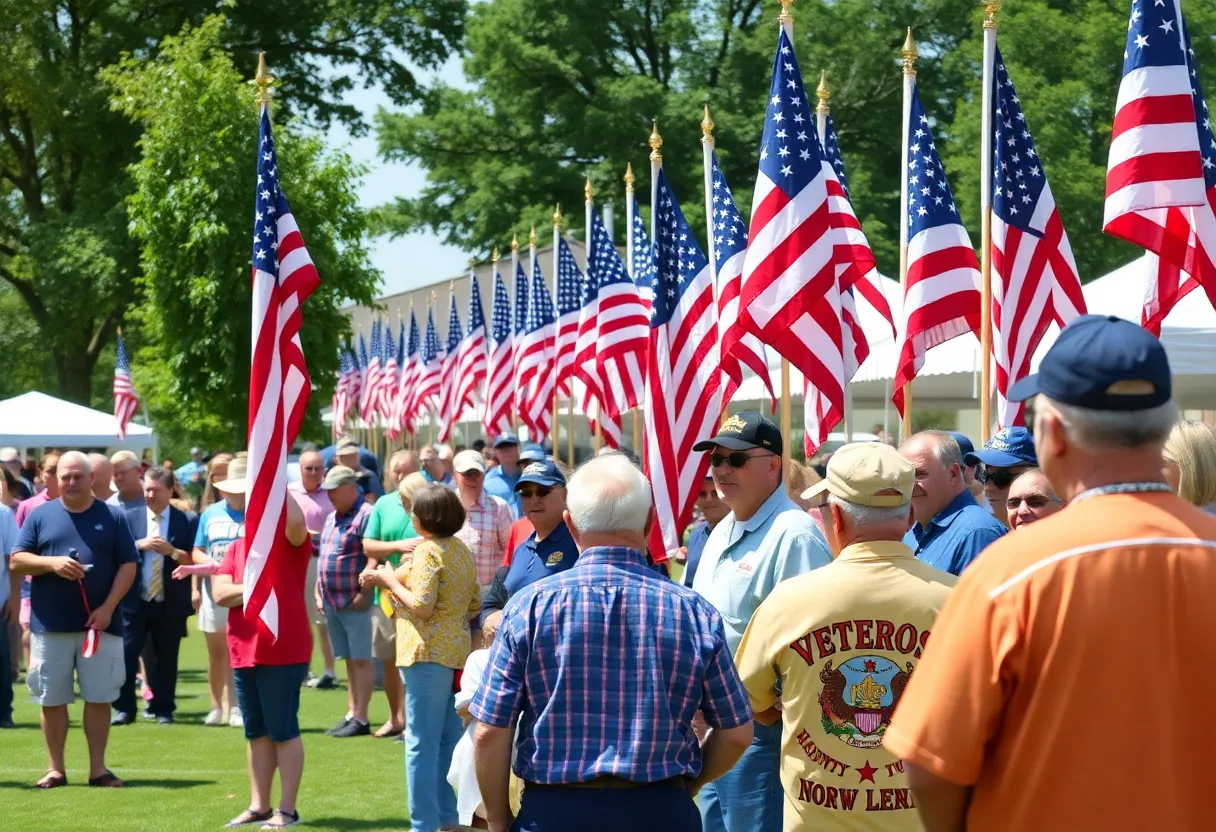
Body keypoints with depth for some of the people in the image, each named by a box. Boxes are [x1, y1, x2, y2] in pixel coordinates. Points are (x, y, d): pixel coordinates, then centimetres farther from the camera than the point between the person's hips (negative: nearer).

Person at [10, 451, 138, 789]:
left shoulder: (112, 517, 4)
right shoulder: (40, 516, 6)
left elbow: (128, 566, 1)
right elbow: (16, 561, 2)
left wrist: (108, 607, -11)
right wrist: (52, 562, -16)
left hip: (99, 623, -1)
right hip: (49, 624, 1)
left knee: (99, 697, 2)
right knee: (51, 699, 4)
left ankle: (98, 768, 10)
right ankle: (56, 769, 13)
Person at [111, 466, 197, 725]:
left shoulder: (187, 521, 2)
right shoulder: (129, 517, 6)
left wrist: (172, 551, -15)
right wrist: (139, 544, -14)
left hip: (171, 604, 0)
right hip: (134, 601, 1)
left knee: (166, 659, 6)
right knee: (125, 655, -3)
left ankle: (163, 710, 17)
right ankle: (124, 709, 5)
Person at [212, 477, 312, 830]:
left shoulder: (291, 541, -4)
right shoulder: (238, 546, 13)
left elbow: (296, 519, -29)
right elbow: (220, 592, 2)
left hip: (283, 652, -7)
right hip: (244, 651, 7)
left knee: (284, 731, -3)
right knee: (257, 733, 13)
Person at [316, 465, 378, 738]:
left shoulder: (365, 515, -12)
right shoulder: (332, 518, 17)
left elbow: (374, 558, -18)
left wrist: (363, 593, -21)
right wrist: (319, 593, 18)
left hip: (354, 601, -9)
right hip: (332, 602, 9)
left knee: (361, 660, -5)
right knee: (349, 660, 13)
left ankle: (361, 718, -4)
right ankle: (351, 714, 16)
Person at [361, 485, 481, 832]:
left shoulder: (428, 551, -13)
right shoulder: (463, 551, 13)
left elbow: (421, 606, -20)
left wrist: (390, 579, -6)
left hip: (428, 652, -9)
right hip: (456, 651, 9)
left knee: (422, 743, -5)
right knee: (448, 739, 15)